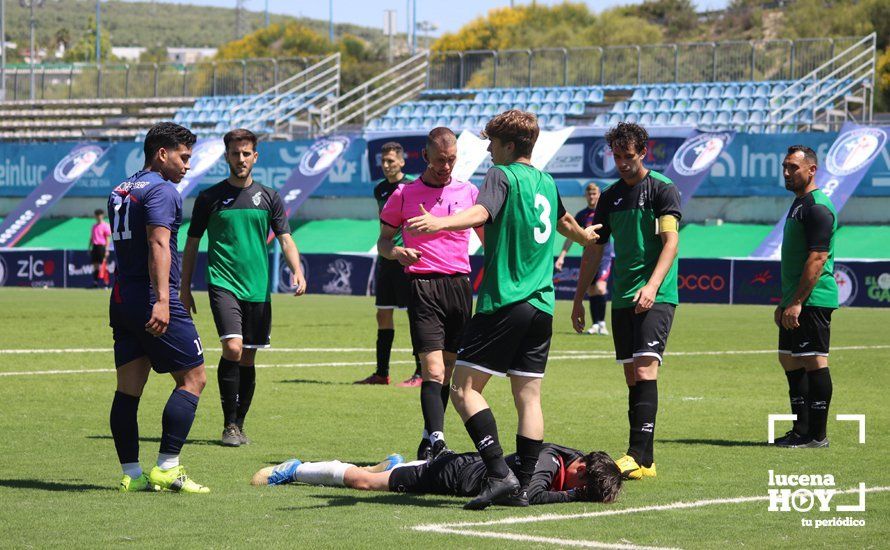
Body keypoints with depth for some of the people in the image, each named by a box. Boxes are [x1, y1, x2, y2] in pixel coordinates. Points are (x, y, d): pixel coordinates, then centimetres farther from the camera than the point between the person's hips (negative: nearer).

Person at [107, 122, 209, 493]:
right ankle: (167, 467, -7)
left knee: (128, 388, 7)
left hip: (121, 300, 9)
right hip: (151, 301, -9)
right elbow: (158, 244, -21)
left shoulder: (120, 191, 19)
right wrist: (162, 300, -29)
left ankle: (131, 474, 6)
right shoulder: (161, 190, -10)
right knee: (193, 378, -1)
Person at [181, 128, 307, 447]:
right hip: (223, 285, -3)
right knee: (232, 347, -19)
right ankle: (229, 425, -12)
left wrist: (297, 271, -11)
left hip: (257, 288, 3)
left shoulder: (269, 198, 9)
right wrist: (185, 289, 7)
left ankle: (239, 424, 19)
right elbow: (192, 244, 10)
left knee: (248, 358, 6)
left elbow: (286, 240, 8)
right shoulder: (209, 198, 4)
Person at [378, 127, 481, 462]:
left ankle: (429, 441, 18)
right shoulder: (404, 194, 5)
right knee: (433, 371, -15)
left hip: (460, 284, 3)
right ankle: (437, 441, -23)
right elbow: (383, 241, 10)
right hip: (423, 284, -3)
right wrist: (397, 252, -12)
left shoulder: (469, 192, 10)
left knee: (448, 372, 7)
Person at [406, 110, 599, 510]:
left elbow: (481, 212, -26)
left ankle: (499, 474, -18)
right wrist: (584, 236, 64)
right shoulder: (547, 183, 19)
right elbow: (564, 222, 41)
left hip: (503, 301, -8)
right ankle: (523, 486, 5)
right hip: (541, 305, 8)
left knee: (464, 388, -7)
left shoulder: (502, 175, -4)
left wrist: (441, 222, -45)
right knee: (528, 395, 7)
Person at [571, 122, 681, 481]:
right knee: (632, 376, 5)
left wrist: (652, 285, -27)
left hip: (656, 296, -7)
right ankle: (643, 458, 7)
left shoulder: (662, 189, -4)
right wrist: (578, 299, 17)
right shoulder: (611, 196, 14)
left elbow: (671, 240, -14)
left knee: (645, 368, -17)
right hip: (622, 298, 7)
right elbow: (594, 249, 20)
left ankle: (639, 456, -23)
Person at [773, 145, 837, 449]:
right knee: (789, 359, 14)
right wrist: (784, 302, 24)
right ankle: (802, 429, 20)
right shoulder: (799, 203, 18)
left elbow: (817, 258, -21)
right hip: (797, 301, 11)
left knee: (814, 361, -7)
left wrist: (797, 302, -23)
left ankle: (817, 435, -4)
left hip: (813, 299, -11)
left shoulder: (817, 207, -14)